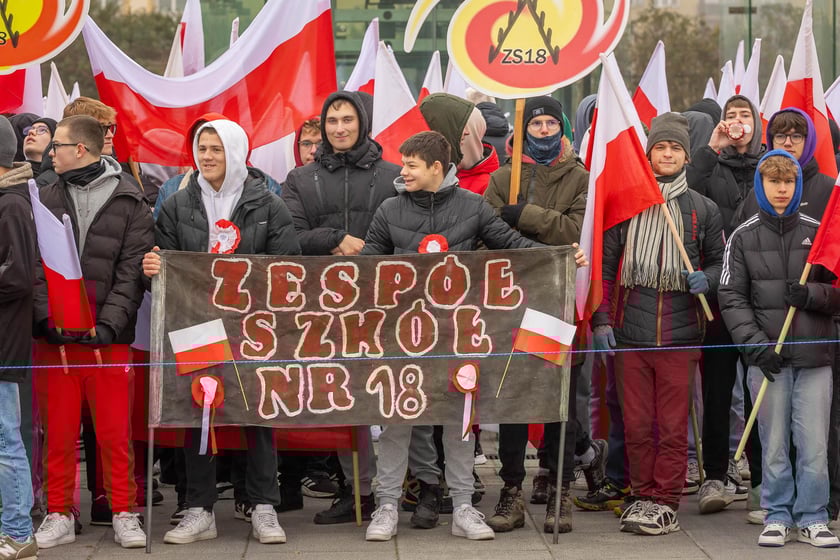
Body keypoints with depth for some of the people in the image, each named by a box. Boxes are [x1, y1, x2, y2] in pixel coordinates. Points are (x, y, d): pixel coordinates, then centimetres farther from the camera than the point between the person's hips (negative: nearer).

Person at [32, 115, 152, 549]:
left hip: (109, 338, -2)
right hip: (56, 335, 2)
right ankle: (59, 517, 14)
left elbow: (131, 271, -2)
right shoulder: (46, 200, 10)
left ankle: (123, 514, 12)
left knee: (115, 432, 0)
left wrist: (109, 323, -13)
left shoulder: (129, 202, 3)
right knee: (59, 432, 5)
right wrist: (48, 316, -10)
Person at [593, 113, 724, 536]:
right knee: (636, 423, 4)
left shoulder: (702, 209, 8)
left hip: (680, 331, -1)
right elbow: (605, 265, 9)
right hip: (630, 331, 1)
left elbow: (719, 260, 17)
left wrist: (706, 280, -6)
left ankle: (664, 503, 6)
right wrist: (601, 321, 2)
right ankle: (643, 495, 16)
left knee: (673, 424, -1)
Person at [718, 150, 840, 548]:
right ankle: (778, 517, 13)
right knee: (774, 444, 3)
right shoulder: (743, 237, 6)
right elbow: (732, 298, 2)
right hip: (767, 358, 0)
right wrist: (756, 344, -10)